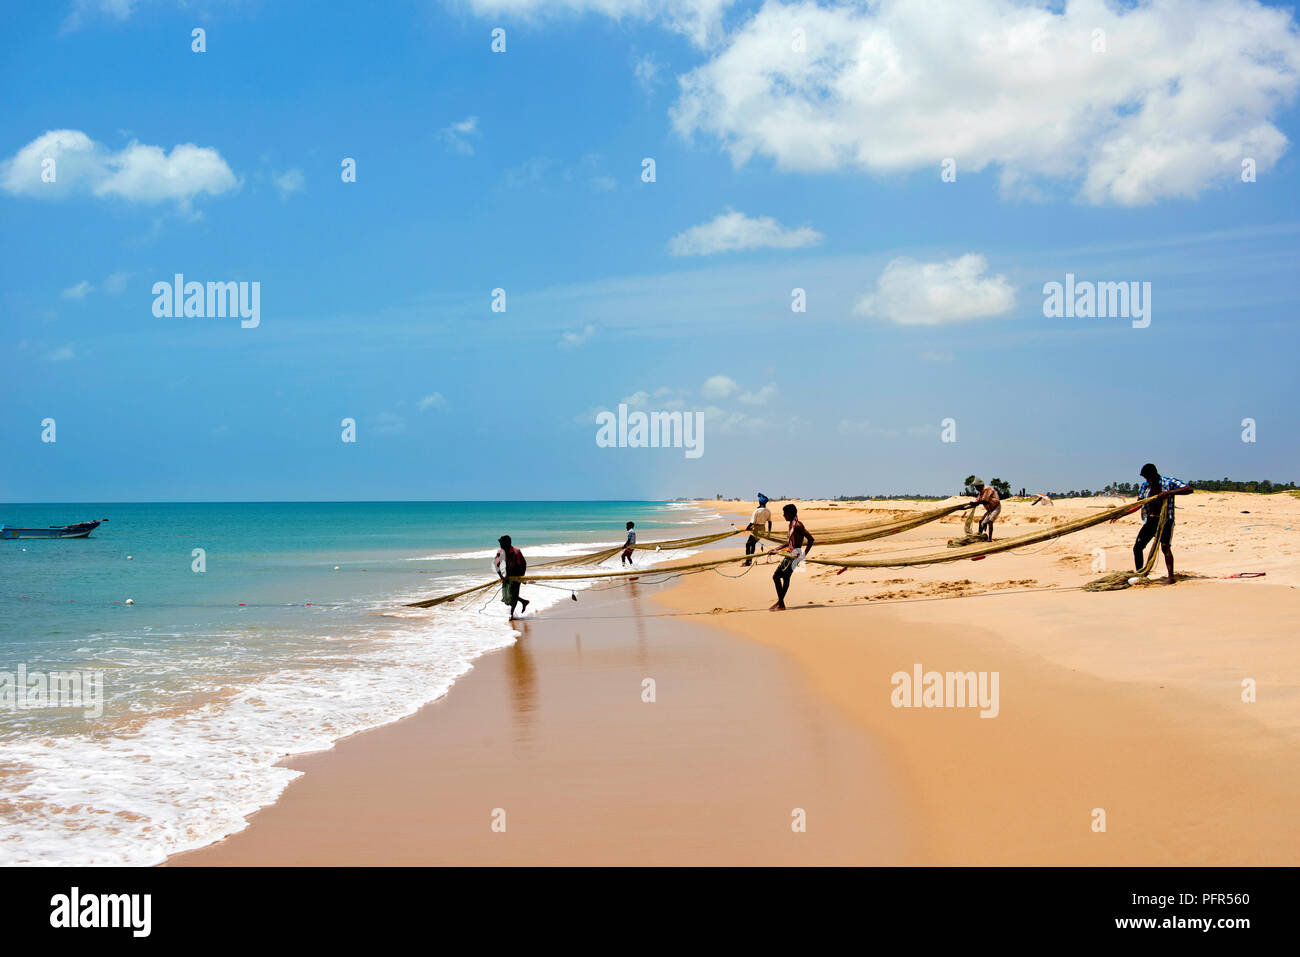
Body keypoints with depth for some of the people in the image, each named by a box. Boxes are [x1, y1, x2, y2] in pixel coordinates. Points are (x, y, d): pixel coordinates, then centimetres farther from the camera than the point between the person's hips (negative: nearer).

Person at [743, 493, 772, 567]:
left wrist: (746, 528, -3)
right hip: (763, 529, 7)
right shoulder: (768, 511, 0)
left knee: (748, 544, 4)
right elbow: (769, 522, 8)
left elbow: (752, 522, -18)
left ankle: (747, 562, 0)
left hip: (756, 529, -7)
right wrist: (769, 531, 19)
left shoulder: (757, 511, -19)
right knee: (753, 543, 24)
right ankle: (750, 560, 28)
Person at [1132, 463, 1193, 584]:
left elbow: (1190, 489, -18)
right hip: (1150, 520, 5)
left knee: (1165, 546, -20)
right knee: (1137, 547, 0)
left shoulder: (1169, 482, -8)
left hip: (1166, 520, -5)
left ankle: (1171, 577, -18)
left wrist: (1169, 493, -28)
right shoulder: (1144, 486, 6)